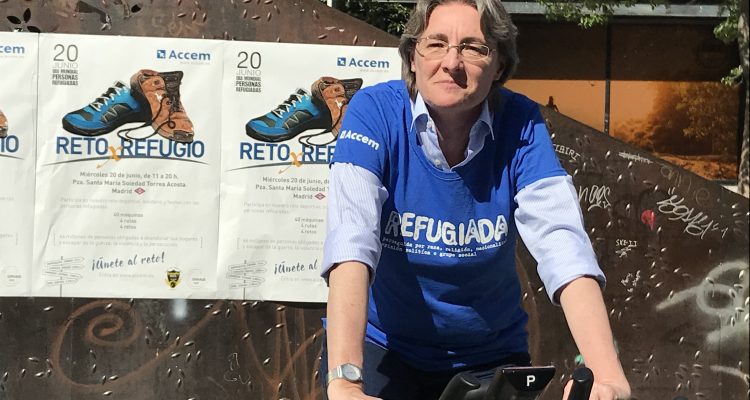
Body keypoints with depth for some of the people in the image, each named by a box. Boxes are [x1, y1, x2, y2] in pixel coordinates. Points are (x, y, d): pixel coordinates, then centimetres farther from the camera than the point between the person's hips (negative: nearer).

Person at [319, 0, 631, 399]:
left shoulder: (520, 125, -13)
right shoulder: (375, 111, -17)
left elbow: (563, 244, -24)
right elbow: (351, 239, -30)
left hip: (490, 354, 2)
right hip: (381, 346, -1)